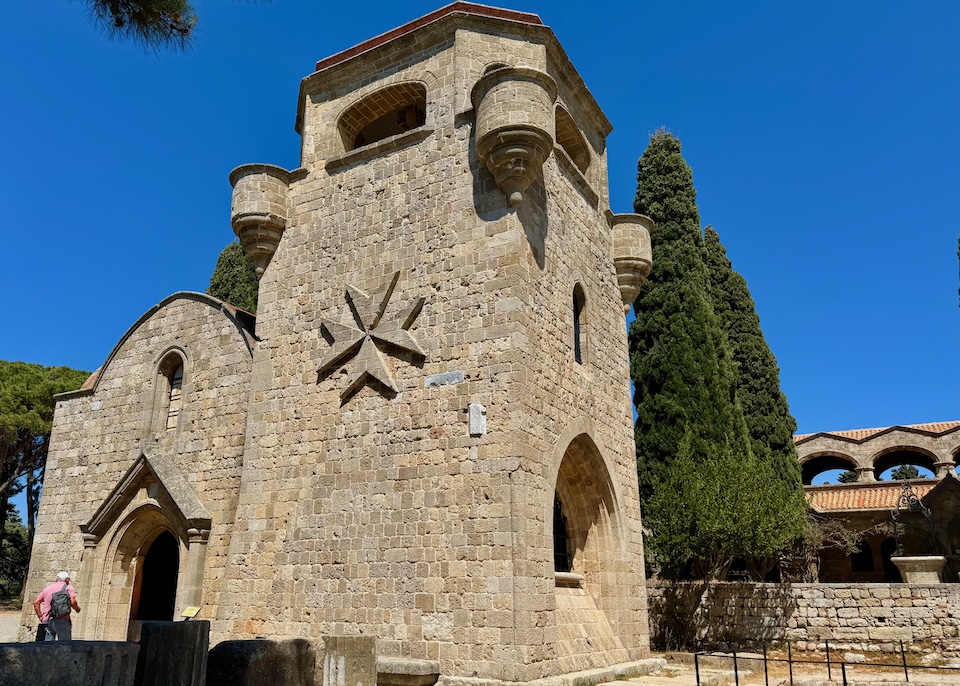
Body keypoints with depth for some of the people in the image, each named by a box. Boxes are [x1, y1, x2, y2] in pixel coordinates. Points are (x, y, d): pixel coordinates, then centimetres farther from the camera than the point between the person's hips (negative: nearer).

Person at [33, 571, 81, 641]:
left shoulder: (48, 588, 21)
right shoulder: (68, 587, 4)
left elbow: (36, 602, 15)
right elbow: (72, 602, -11)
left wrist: (40, 616, 15)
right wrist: (77, 609, 8)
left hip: (47, 619, 5)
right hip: (61, 619, -5)